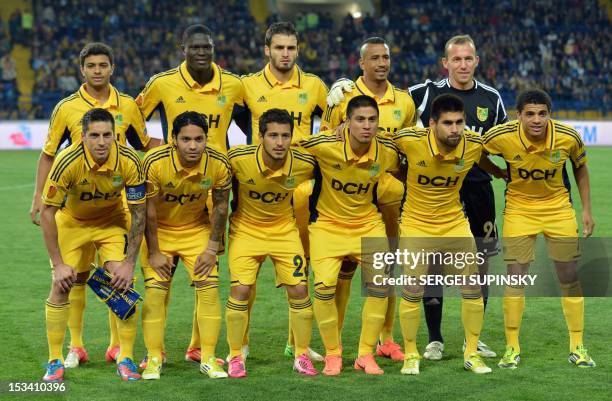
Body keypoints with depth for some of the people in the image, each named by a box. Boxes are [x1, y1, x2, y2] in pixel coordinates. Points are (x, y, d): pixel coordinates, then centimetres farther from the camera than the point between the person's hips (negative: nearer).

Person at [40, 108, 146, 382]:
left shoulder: (129, 161, -27)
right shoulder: (67, 162, -32)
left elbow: (138, 214, -17)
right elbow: (47, 212, -23)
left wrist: (129, 263, -20)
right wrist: (58, 264, -23)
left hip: (113, 221, 1)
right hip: (72, 221, -1)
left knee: (123, 283, -13)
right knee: (60, 286, -9)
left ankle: (126, 359, -1)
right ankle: (55, 361, 5)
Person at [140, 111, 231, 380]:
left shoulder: (219, 164, -21)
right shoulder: (155, 162, -28)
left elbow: (220, 206, -5)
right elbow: (148, 209, -17)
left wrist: (212, 248, -6)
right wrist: (154, 253, -13)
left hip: (197, 229, 2)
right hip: (159, 230, -2)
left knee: (210, 288, -7)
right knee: (154, 291, -9)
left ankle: (208, 359, 4)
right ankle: (154, 359, 3)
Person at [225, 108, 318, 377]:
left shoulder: (304, 164, -21)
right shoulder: (238, 159, -25)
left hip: (284, 230, 1)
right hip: (245, 230, -1)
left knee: (299, 290, -3)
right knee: (240, 290, -10)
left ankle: (302, 356, 14)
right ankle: (235, 357, 6)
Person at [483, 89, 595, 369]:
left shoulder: (569, 137, -18)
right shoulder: (501, 137, -23)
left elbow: (580, 168, 2)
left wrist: (586, 209, 2)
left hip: (558, 207, 1)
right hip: (519, 208, -1)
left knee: (570, 278, 4)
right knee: (515, 277, -6)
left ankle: (577, 347, 16)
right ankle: (512, 348, 7)